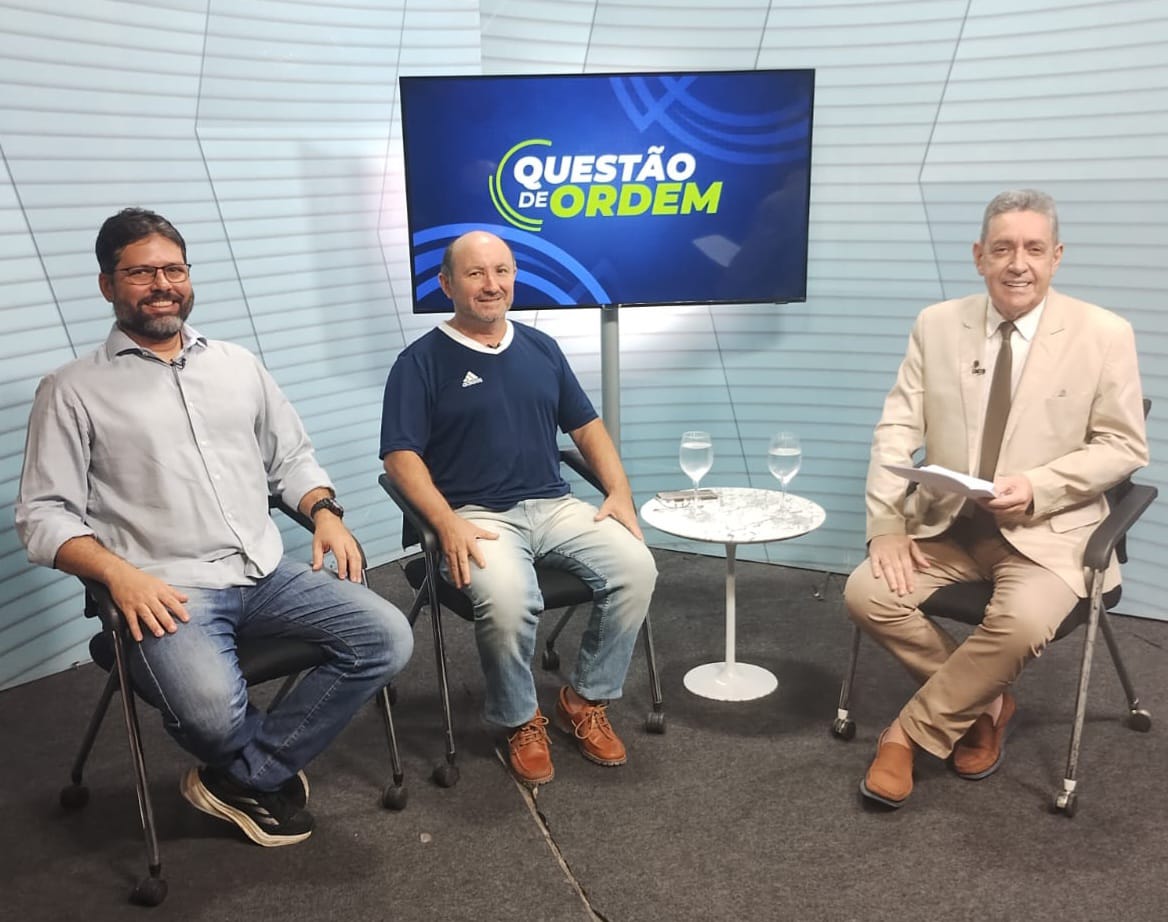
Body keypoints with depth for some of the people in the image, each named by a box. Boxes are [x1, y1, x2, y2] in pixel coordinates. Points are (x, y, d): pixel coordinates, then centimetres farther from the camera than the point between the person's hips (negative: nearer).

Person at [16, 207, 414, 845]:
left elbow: (291, 457, 21)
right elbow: (44, 515, -2)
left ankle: (244, 779, -3)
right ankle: (273, 768, 5)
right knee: (213, 709, -34)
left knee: (386, 638, -15)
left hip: (267, 573, 5)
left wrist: (324, 512, 0)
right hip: (169, 590, -5)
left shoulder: (238, 365, 16)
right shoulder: (73, 390, 3)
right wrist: (121, 574, -19)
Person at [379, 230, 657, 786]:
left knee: (635, 568, -20)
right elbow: (400, 455, -6)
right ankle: (520, 721, -4)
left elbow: (587, 427, 19)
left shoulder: (541, 349, 16)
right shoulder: (422, 361, 1)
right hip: (478, 515, -4)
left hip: (554, 505, 5)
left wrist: (620, 492, 3)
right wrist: (447, 522, -21)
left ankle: (585, 702, 1)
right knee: (507, 600, -34)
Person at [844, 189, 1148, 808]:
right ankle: (983, 705, 5)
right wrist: (886, 527, -14)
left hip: (1047, 531, -3)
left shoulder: (1104, 335, -3)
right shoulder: (936, 325, 3)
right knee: (867, 592, -19)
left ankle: (912, 730, -8)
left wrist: (1037, 487, -19)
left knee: (1022, 621, -32)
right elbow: (897, 429, -1)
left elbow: (1125, 446, -2)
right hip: (945, 524, 3)